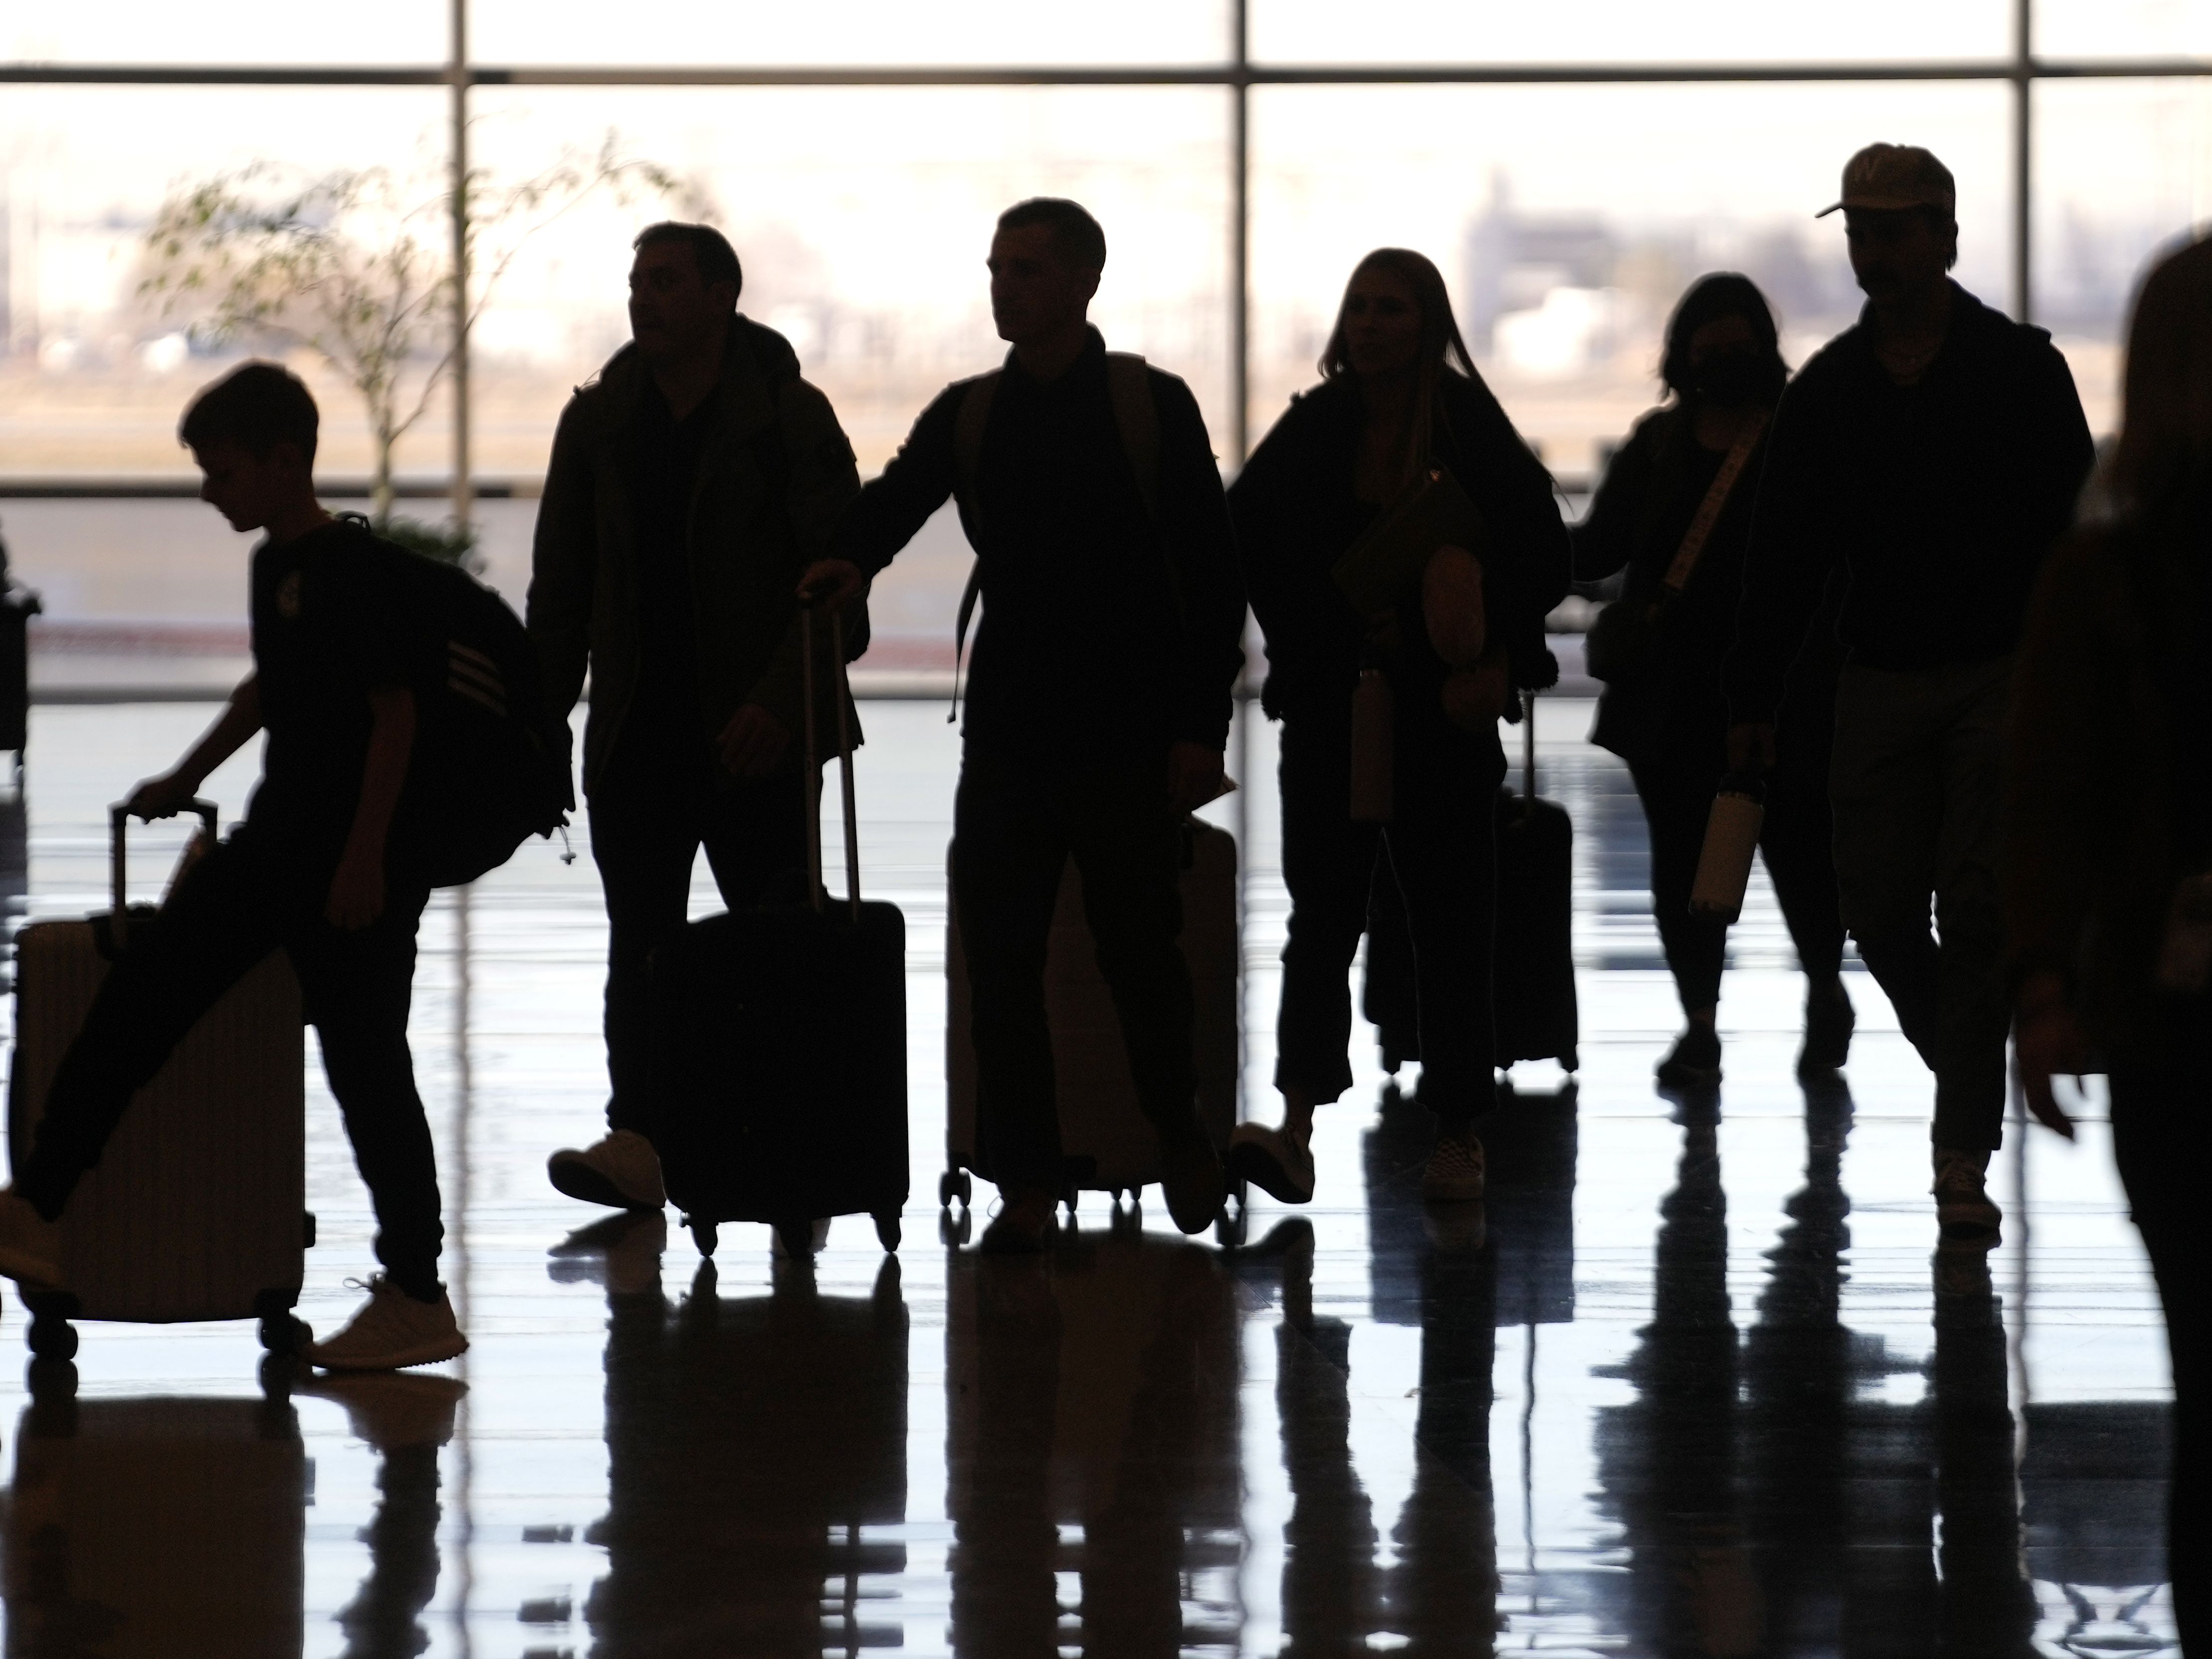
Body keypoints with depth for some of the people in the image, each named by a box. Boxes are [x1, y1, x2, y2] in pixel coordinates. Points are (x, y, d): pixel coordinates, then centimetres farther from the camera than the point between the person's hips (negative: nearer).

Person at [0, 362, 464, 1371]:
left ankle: (416, 1300, 4)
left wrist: (365, 858, -22)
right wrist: (188, 779, 32)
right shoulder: (273, 565, 11)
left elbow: (396, 712, -19)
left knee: (367, 1067, -4)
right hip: (276, 842, 9)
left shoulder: (353, 570, -16)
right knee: (137, 998, 4)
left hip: (358, 863, -9)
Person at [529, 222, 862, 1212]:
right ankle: (637, 1140, -7)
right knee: (640, 946, -2)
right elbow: (561, 588, 12)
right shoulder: (598, 423, 10)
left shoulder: (789, 416, -2)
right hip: (636, 739, 4)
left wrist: (777, 701, -18)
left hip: (753, 736, -3)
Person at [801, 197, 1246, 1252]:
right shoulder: (969, 416, 11)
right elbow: (896, 499, 0)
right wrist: (851, 558, -24)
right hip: (1009, 730, 3)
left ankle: (1178, 1131, 29)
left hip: (1131, 731, -3)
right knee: (1000, 959, -1)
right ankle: (1026, 1185, 6)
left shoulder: (1152, 408, -1)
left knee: (1141, 948, 4)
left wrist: (1202, 723, -9)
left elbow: (1212, 573, -3)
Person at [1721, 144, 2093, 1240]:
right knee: (1880, 913, 0)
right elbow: (1782, 559, 10)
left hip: (2002, 680, -3)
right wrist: (1751, 698, 5)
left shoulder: (2021, 369, 0)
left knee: (1976, 913, -8)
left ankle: (1963, 1160, -5)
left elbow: (2073, 530, -1)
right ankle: (1971, 1074, 27)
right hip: (1880, 685, 3)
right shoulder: (1826, 390, 8)